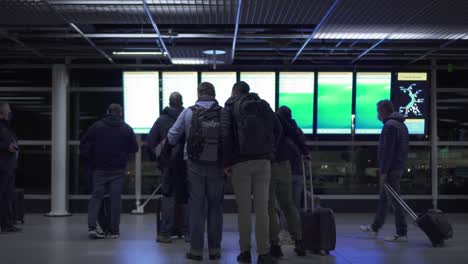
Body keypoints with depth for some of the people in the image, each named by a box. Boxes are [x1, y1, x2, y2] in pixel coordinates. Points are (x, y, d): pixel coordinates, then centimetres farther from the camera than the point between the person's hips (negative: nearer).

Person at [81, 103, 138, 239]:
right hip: (118, 169, 0)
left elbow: (83, 145, -3)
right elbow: (134, 148, 3)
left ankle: (92, 227, -9)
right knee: (116, 198, 4)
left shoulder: (96, 126, 1)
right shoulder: (127, 129, 2)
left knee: (96, 196, 5)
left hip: (99, 168, 0)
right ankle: (114, 230, 5)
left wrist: (93, 154, 13)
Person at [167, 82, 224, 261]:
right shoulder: (223, 113, -2)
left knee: (196, 206, 5)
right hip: (217, 166, 1)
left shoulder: (188, 112, -2)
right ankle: (215, 249, 11)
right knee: (215, 207, 9)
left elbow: (172, 137, 4)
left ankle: (196, 249, 5)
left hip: (195, 166, -1)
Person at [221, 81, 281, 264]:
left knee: (244, 208, 3)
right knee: (262, 207, 1)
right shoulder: (263, 105, 13)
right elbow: (277, 129, 10)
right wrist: (269, 150, 13)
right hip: (263, 161, 2)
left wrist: (226, 163, -4)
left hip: (240, 163, -2)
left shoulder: (231, 106, 3)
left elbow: (226, 136, -6)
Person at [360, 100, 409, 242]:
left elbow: (387, 150, -22)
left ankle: (401, 234, -3)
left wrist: (384, 172, -21)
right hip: (399, 167, 10)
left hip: (390, 170, -10)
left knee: (395, 201, -6)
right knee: (383, 198, 18)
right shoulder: (401, 125, 16)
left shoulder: (390, 126, -16)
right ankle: (374, 228, 29)